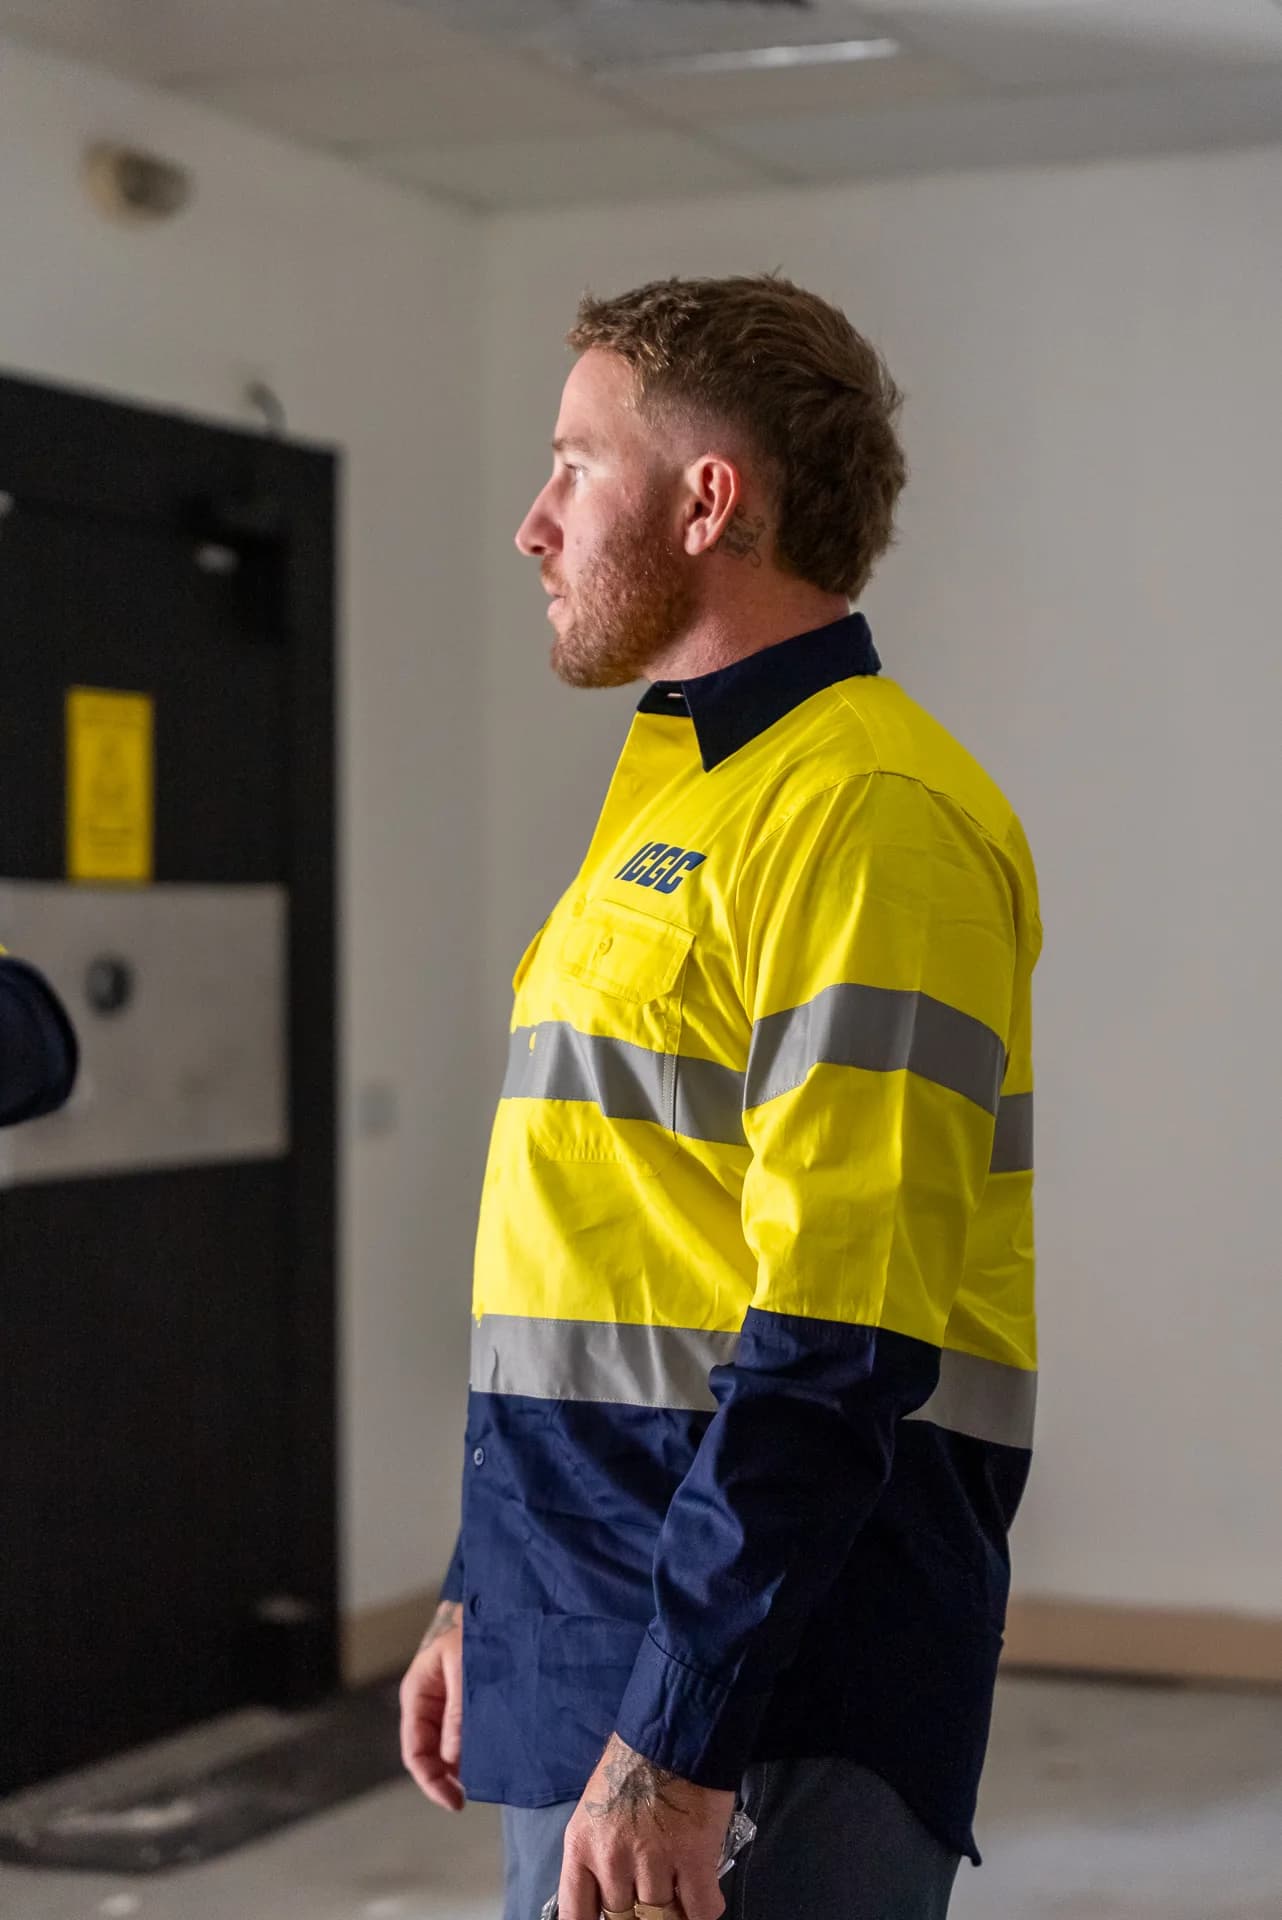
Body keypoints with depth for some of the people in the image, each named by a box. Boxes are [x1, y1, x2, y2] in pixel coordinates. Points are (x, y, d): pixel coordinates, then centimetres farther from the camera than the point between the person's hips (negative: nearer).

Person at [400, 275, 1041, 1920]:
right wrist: (481, 1602, 19)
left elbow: (836, 1344, -23)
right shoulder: (682, 798, 16)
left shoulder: (865, 815, -16)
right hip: (592, 1653, 9)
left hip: (774, 1705, -9)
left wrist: (671, 1747, -23)